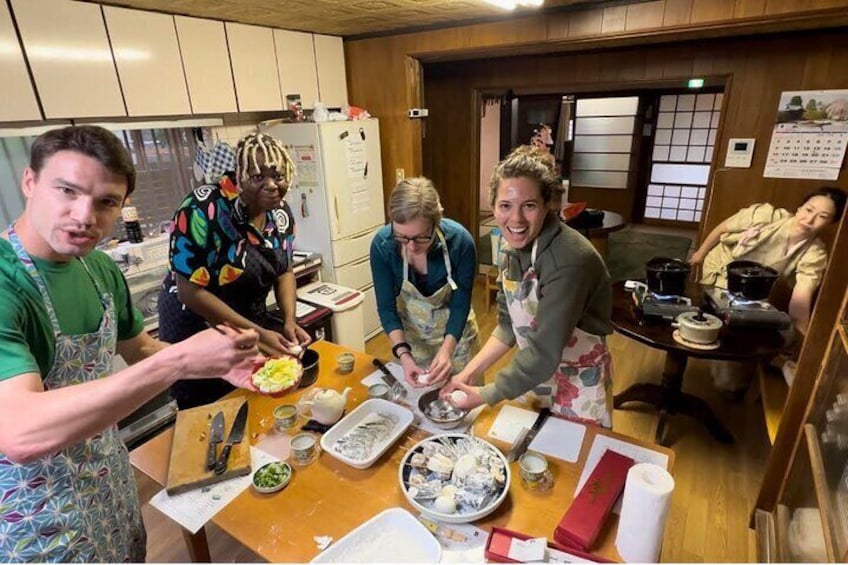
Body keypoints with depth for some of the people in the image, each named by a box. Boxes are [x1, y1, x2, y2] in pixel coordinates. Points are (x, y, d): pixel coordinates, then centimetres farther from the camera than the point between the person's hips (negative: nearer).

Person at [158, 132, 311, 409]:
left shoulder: (280, 211, -7)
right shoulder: (203, 211, -26)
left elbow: (284, 271, 3)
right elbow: (190, 292, -24)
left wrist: (290, 321, -12)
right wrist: (256, 333, -25)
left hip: (252, 318, 6)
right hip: (197, 328, -5)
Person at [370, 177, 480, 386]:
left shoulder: (460, 241, -30)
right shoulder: (382, 245, -27)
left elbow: (461, 304, -20)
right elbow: (387, 307, -18)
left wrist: (446, 350, -35)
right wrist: (403, 355, -31)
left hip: (454, 330, 0)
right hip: (409, 329, 1)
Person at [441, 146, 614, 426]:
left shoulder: (568, 262, -31)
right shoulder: (515, 247, -7)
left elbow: (544, 352, -30)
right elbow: (508, 324, -1)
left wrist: (484, 395, -21)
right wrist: (470, 371, -10)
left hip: (578, 384, -6)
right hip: (531, 373, 7)